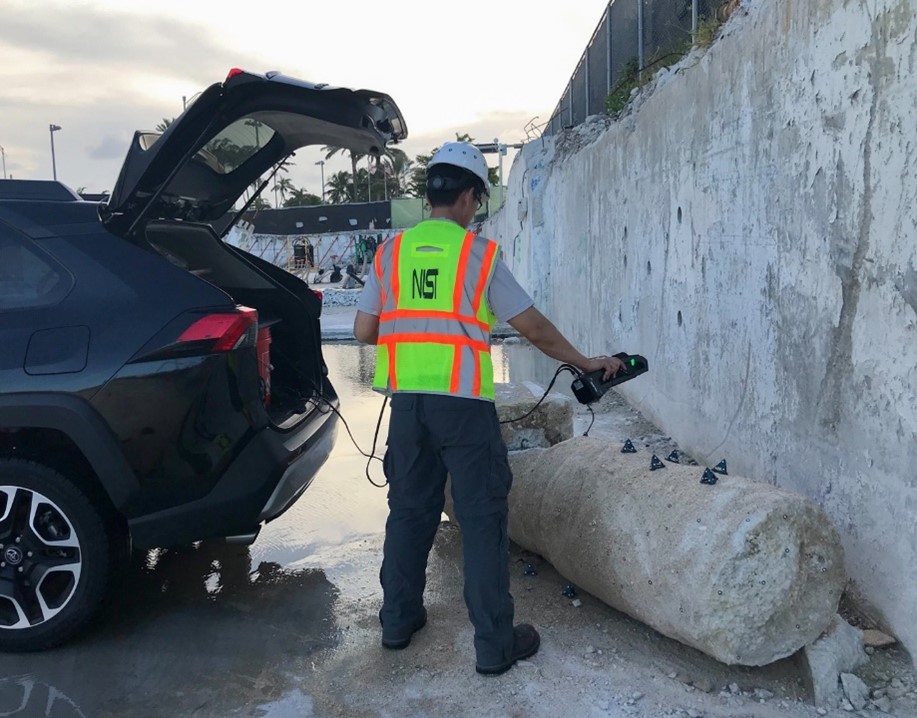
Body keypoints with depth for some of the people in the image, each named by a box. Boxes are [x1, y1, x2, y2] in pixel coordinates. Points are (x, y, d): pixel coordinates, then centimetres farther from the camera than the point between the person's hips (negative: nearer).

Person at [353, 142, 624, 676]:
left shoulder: (390, 253, 7)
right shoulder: (480, 255, -3)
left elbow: (364, 331, 8)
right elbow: (536, 329, 1)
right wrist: (587, 363, 14)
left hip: (407, 402, 4)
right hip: (462, 403, -4)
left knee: (410, 509, 18)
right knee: (482, 520, 4)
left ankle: (399, 620, 30)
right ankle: (495, 645, 13)